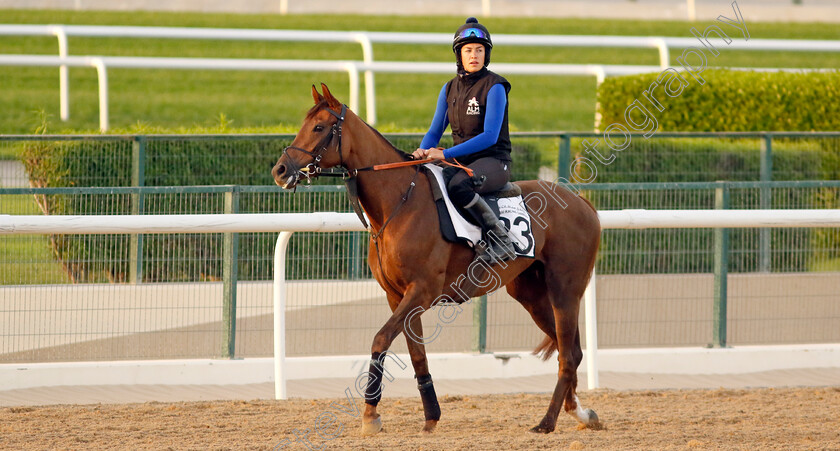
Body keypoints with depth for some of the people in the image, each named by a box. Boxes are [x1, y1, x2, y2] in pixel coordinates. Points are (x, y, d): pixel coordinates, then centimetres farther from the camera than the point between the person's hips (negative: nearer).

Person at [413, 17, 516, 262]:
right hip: (460, 160, 7)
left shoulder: (494, 87, -9)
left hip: (494, 161, -6)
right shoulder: (450, 89, 11)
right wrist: (423, 151, -11)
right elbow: (435, 131, 14)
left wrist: (445, 154, -23)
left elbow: (490, 136, -18)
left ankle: (500, 239, -29)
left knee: (457, 185, -38)